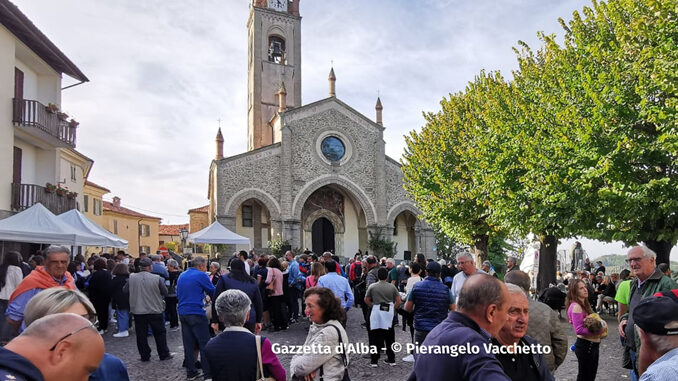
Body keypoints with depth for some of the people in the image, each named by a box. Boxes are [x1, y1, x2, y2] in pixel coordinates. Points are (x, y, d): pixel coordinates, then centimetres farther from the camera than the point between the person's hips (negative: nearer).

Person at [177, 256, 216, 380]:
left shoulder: (181, 276, 13)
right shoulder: (201, 276, -9)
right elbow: (213, 292, -1)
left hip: (182, 313, 7)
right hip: (196, 313, -7)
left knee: (188, 344, 12)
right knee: (204, 344, -1)